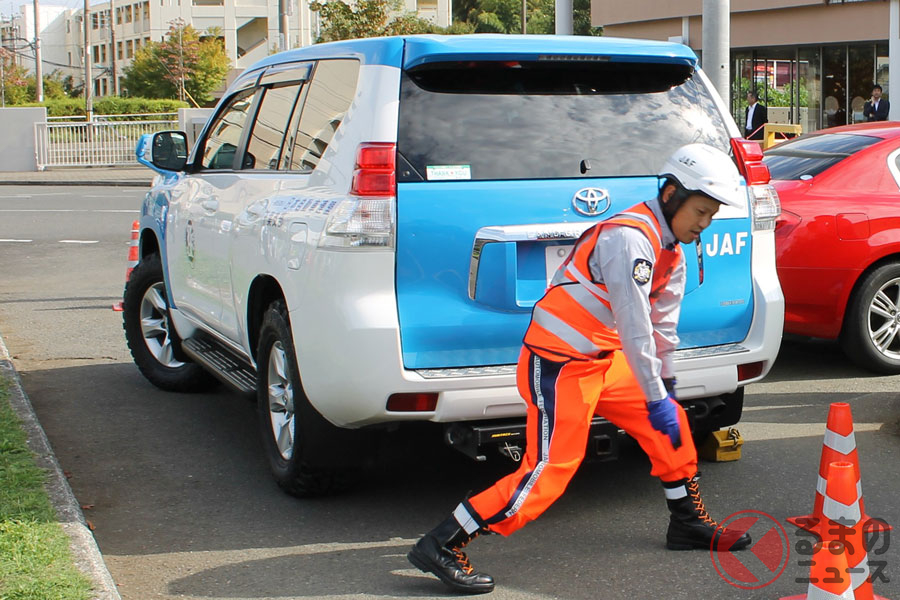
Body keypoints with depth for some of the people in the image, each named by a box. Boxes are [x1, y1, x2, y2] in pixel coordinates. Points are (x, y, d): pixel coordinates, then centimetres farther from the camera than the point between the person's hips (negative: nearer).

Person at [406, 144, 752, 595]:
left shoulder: (669, 250, 11)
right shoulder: (630, 237, -21)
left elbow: (663, 324, 20)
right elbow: (634, 327, -22)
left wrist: (666, 383, 25)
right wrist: (656, 397, -16)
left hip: (604, 360, 10)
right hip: (558, 365, -10)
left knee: (672, 425, 12)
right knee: (548, 472, -12)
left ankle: (688, 523, 32)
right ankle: (440, 546, -9)